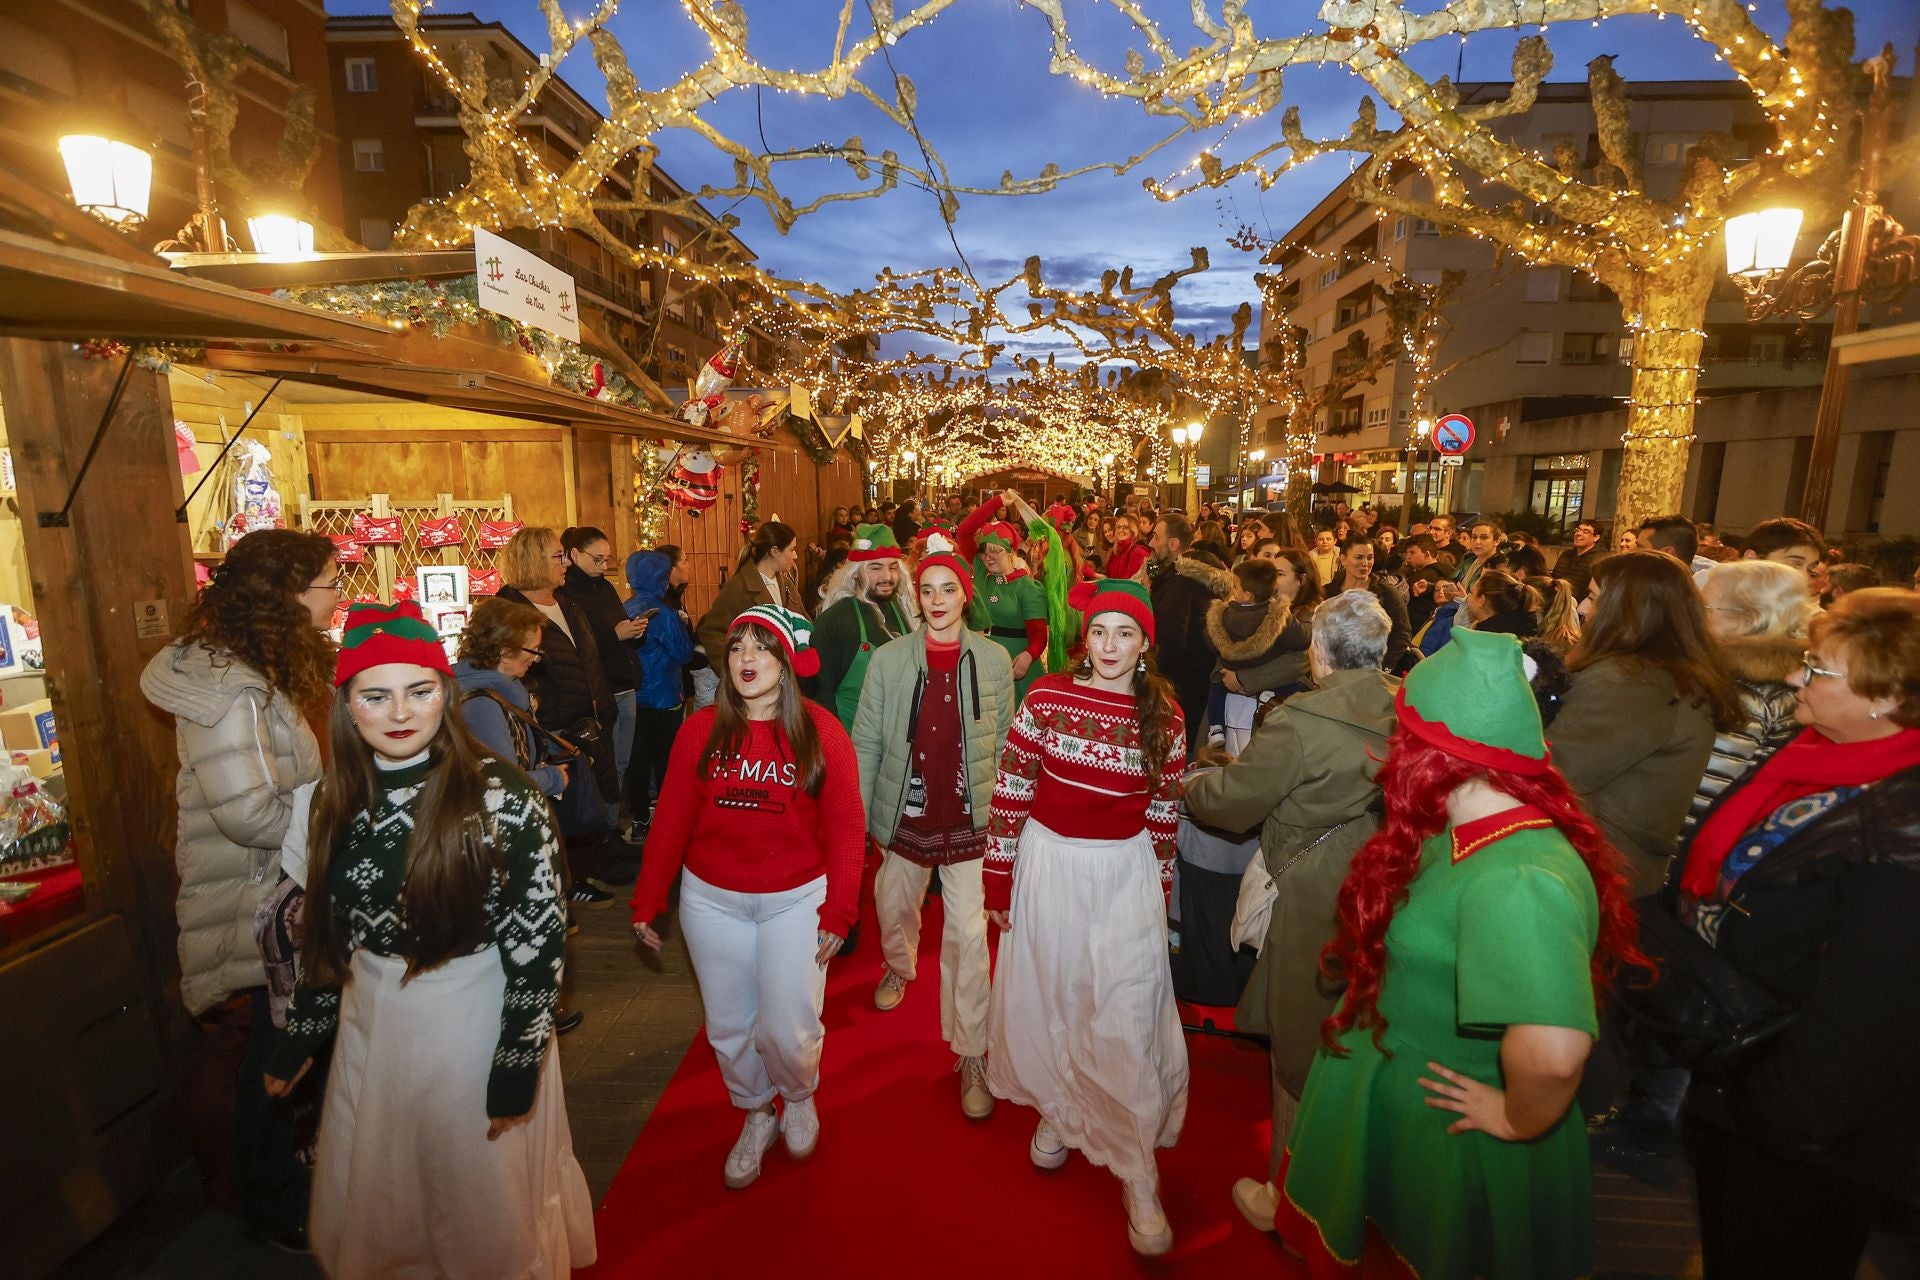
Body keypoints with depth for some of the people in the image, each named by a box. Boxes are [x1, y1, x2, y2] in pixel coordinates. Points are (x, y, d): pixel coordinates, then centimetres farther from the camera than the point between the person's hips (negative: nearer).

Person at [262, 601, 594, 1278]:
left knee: (486, 1205, 15)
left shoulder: (499, 796, -21)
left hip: (474, 1025, -5)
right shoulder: (339, 799, -2)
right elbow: (326, 934, 9)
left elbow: (539, 941, -18)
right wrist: (299, 1040, 13)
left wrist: (518, 1067, -16)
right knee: (366, 1211, 24)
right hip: (369, 1027, 5)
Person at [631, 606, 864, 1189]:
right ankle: (756, 1116, 45)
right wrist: (647, 901, -1)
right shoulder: (700, 730, -5)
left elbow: (845, 827, -9)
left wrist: (838, 911, -10)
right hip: (712, 901, 3)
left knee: (788, 1027, 1)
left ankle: (800, 1098, 38)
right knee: (730, 1025, 15)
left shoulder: (820, 731, -11)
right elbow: (669, 821, -2)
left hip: (796, 899, -2)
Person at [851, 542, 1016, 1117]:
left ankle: (971, 1056, 17)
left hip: (969, 817, -2)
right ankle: (900, 967, 58)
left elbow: (1005, 745, 2)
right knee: (893, 906, 23)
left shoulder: (994, 660, -6)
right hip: (906, 813, 2)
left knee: (968, 932, -1)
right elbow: (866, 742, -3)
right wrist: (857, 815, -3)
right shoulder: (888, 658, -7)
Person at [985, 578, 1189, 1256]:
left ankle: (1138, 1180, 24)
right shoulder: (1045, 697, -10)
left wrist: (1159, 894, 8)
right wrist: (998, 880, -5)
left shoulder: (1164, 717, -6)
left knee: (1124, 1021, 4)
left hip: (1126, 876, 0)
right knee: (1045, 997, 17)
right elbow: (1009, 791, -7)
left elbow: (1163, 815, 3)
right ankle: (1056, 1107, 46)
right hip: (1048, 867, 1)